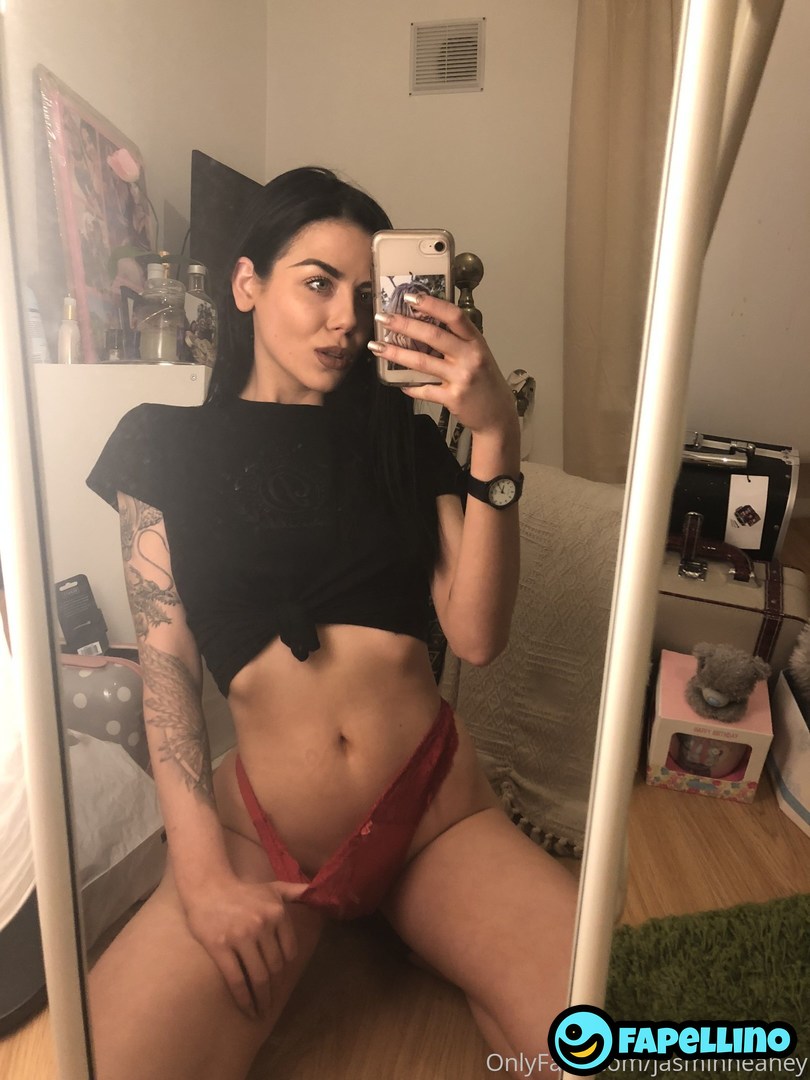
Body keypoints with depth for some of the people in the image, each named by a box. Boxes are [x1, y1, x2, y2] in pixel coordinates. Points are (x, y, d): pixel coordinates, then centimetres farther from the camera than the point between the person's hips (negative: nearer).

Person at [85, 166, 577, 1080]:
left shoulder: (403, 434, 9)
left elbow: (475, 637, -4)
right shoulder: (165, 443, 7)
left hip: (438, 809, 2)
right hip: (261, 826, -1)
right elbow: (165, 658, -1)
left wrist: (497, 441, -14)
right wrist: (202, 867, -10)